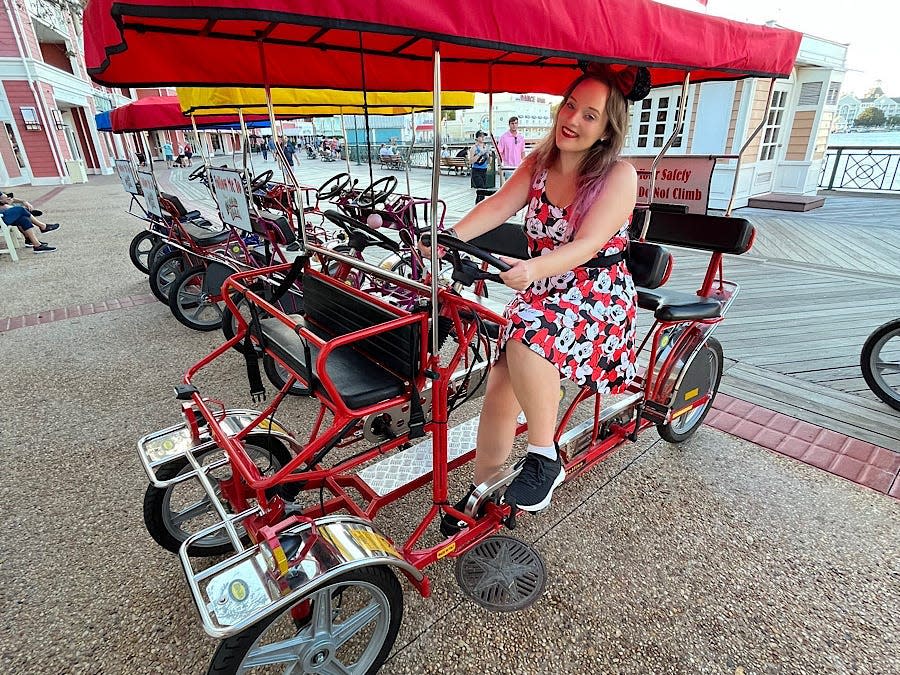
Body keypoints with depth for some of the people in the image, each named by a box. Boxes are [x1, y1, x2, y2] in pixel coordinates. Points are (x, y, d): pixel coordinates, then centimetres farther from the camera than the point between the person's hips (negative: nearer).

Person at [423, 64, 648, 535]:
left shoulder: (619, 176, -10)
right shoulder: (539, 163, 5)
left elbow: (586, 247, -24)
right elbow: (499, 205, -10)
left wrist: (531, 270, -43)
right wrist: (450, 238, -27)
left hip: (597, 300, -4)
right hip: (540, 297, 5)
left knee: (528, 333, -35)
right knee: (499, 387, -10)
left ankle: (544, 458, -16)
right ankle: (481, 488, 11)